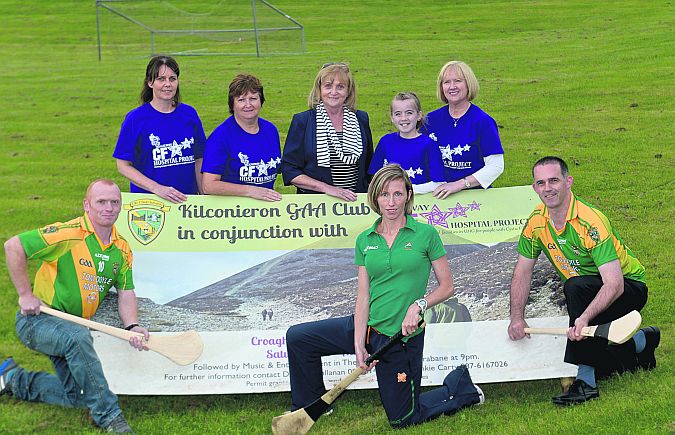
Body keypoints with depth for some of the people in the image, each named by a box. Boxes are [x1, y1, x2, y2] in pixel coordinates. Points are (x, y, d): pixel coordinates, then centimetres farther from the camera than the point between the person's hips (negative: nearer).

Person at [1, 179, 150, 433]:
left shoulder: (122, 249, 2)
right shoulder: (69, 234, -19)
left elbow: (126, 293, 3)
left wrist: (132, 326, -16)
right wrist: (25, 294, -16)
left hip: (72, 325, 7)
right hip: (37, 320, -7)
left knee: (77, 397, 3)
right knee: (78, 337, -38)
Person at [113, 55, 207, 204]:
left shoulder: (190, 114, 5)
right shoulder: (135, 118, -5)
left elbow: (198, 161, 11)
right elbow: (123, 165, -7)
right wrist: (157, 188, -18)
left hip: (187, 199, 3)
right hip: (147, 199, -3)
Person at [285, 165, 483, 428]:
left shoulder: (425, 234, -8)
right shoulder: (365, 241, 2)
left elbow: (447, 286, -3)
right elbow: (363, 296, -2)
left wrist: (419, 305, -22)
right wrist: (358, 345, -12)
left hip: (402, 336, -4)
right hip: (368, 327, 4)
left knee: (401, 419, 4)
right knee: (297, 337, -3)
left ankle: (460, 386, 29)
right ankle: (308, 410, 17)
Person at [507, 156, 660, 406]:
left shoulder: (591, 222, -28)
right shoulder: (536, 222, -9)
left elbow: (614, 284, -35)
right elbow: (522, 273, 2)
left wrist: (584, 318, -50)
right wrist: (517, 318, -11)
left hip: (629, 288, -7)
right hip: (586, 299, 8)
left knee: (575, 287, -36)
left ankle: (585, 381, -33)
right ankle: (640, 343, 22)